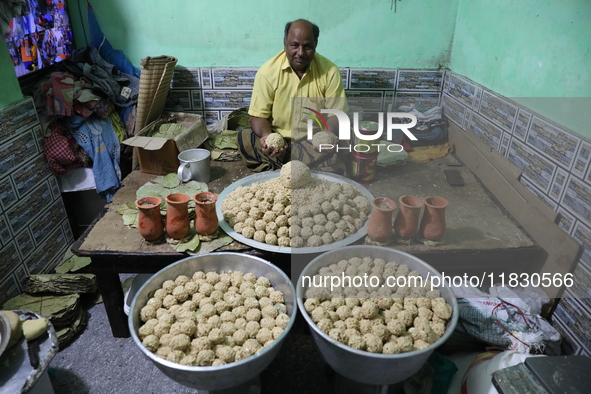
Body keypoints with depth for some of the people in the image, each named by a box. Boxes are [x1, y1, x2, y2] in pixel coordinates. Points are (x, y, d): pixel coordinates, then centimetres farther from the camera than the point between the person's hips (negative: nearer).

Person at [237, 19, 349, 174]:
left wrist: (329, 134, -25)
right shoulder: (267, 72, -7)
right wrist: (266, 136, -28)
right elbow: (259, 116, -5)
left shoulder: (330, 71, -5)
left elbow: (335, 114, -2)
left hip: (315, 142, 0)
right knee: (245, 138, -27)